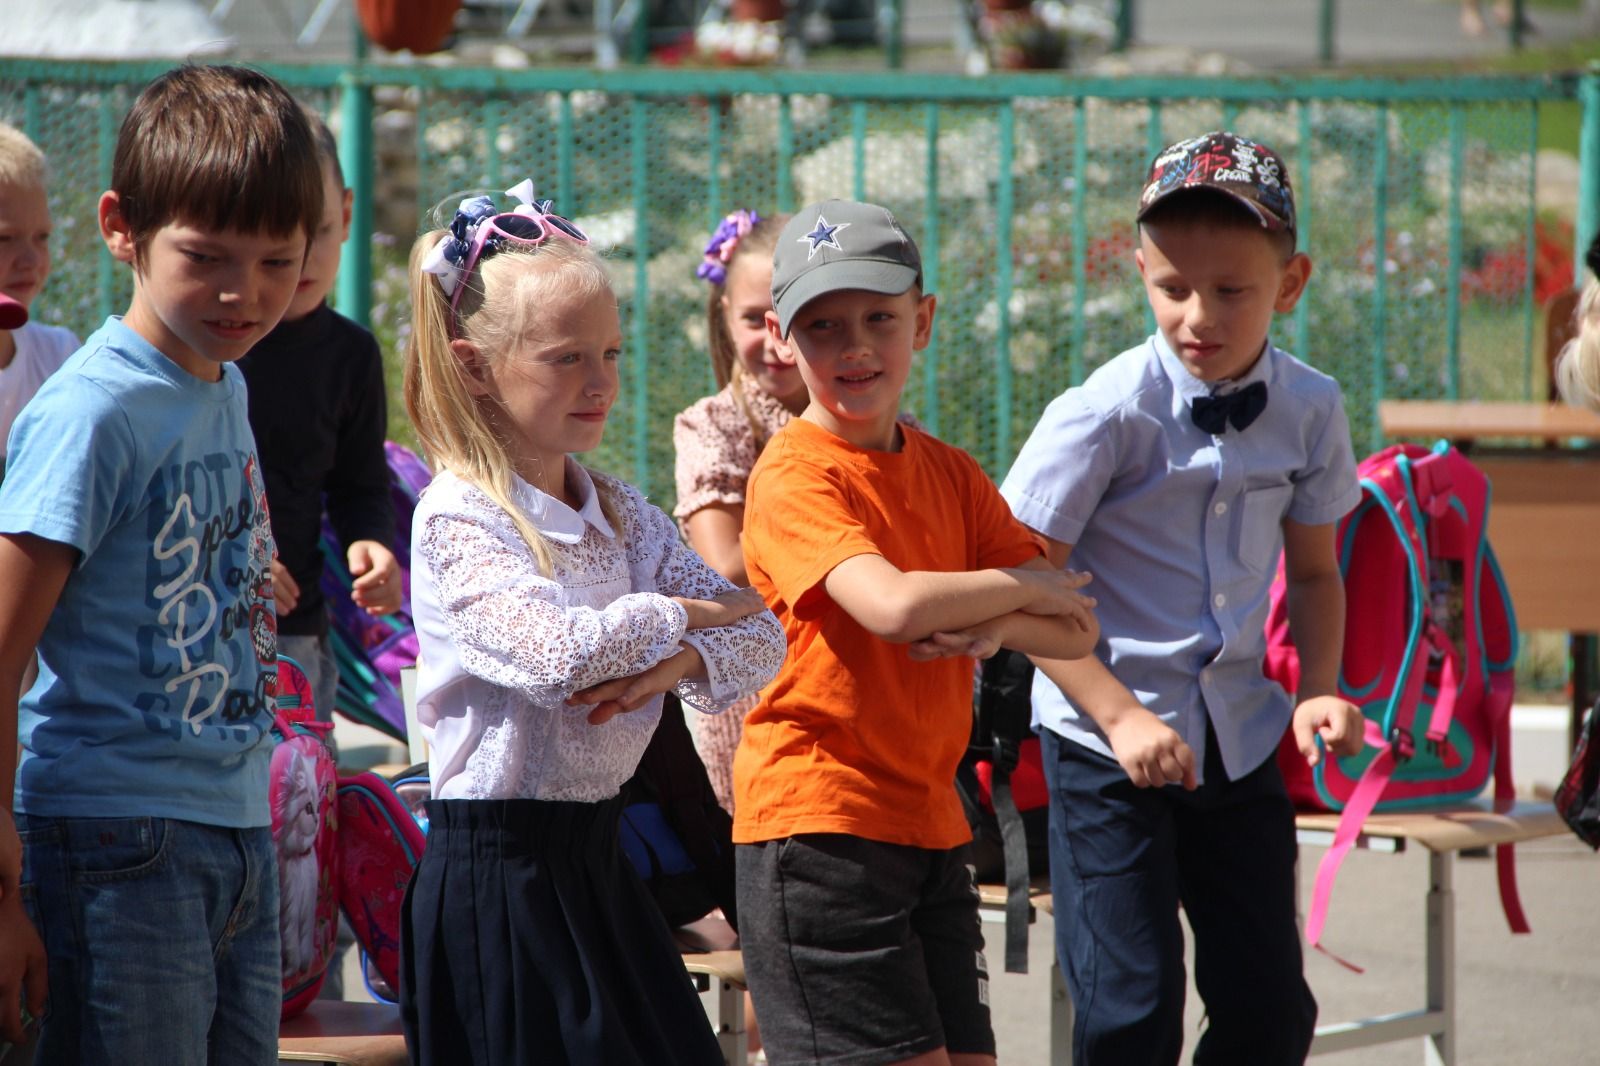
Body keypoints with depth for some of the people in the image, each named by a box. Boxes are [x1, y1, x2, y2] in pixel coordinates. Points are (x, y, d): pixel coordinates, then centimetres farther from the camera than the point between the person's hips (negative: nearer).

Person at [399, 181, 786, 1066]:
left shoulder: (620, 513, 11)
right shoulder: (456, 519, -11)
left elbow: (759, 636, 6)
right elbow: (557, 652, -26)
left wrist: (674, 664, -16)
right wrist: (685, 614, -9)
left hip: (595, 859, 7)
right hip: (496, 872, -7)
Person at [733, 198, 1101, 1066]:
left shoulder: (950, 474, 12)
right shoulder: (795, 475, -11)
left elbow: (1075, 631, 6)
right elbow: (893, 606, -27)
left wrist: (994, 627, -16)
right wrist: (1030, 586, -11)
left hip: (929, 821, 7)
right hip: (819, 822, -7)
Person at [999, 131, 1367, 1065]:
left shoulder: (1309, 409, -1)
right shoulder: (1108, 413, -16)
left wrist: (1320, 690, -2)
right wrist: (1120, 717, -20)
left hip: (1240, 735, 5)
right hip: (1107, 741, -5)